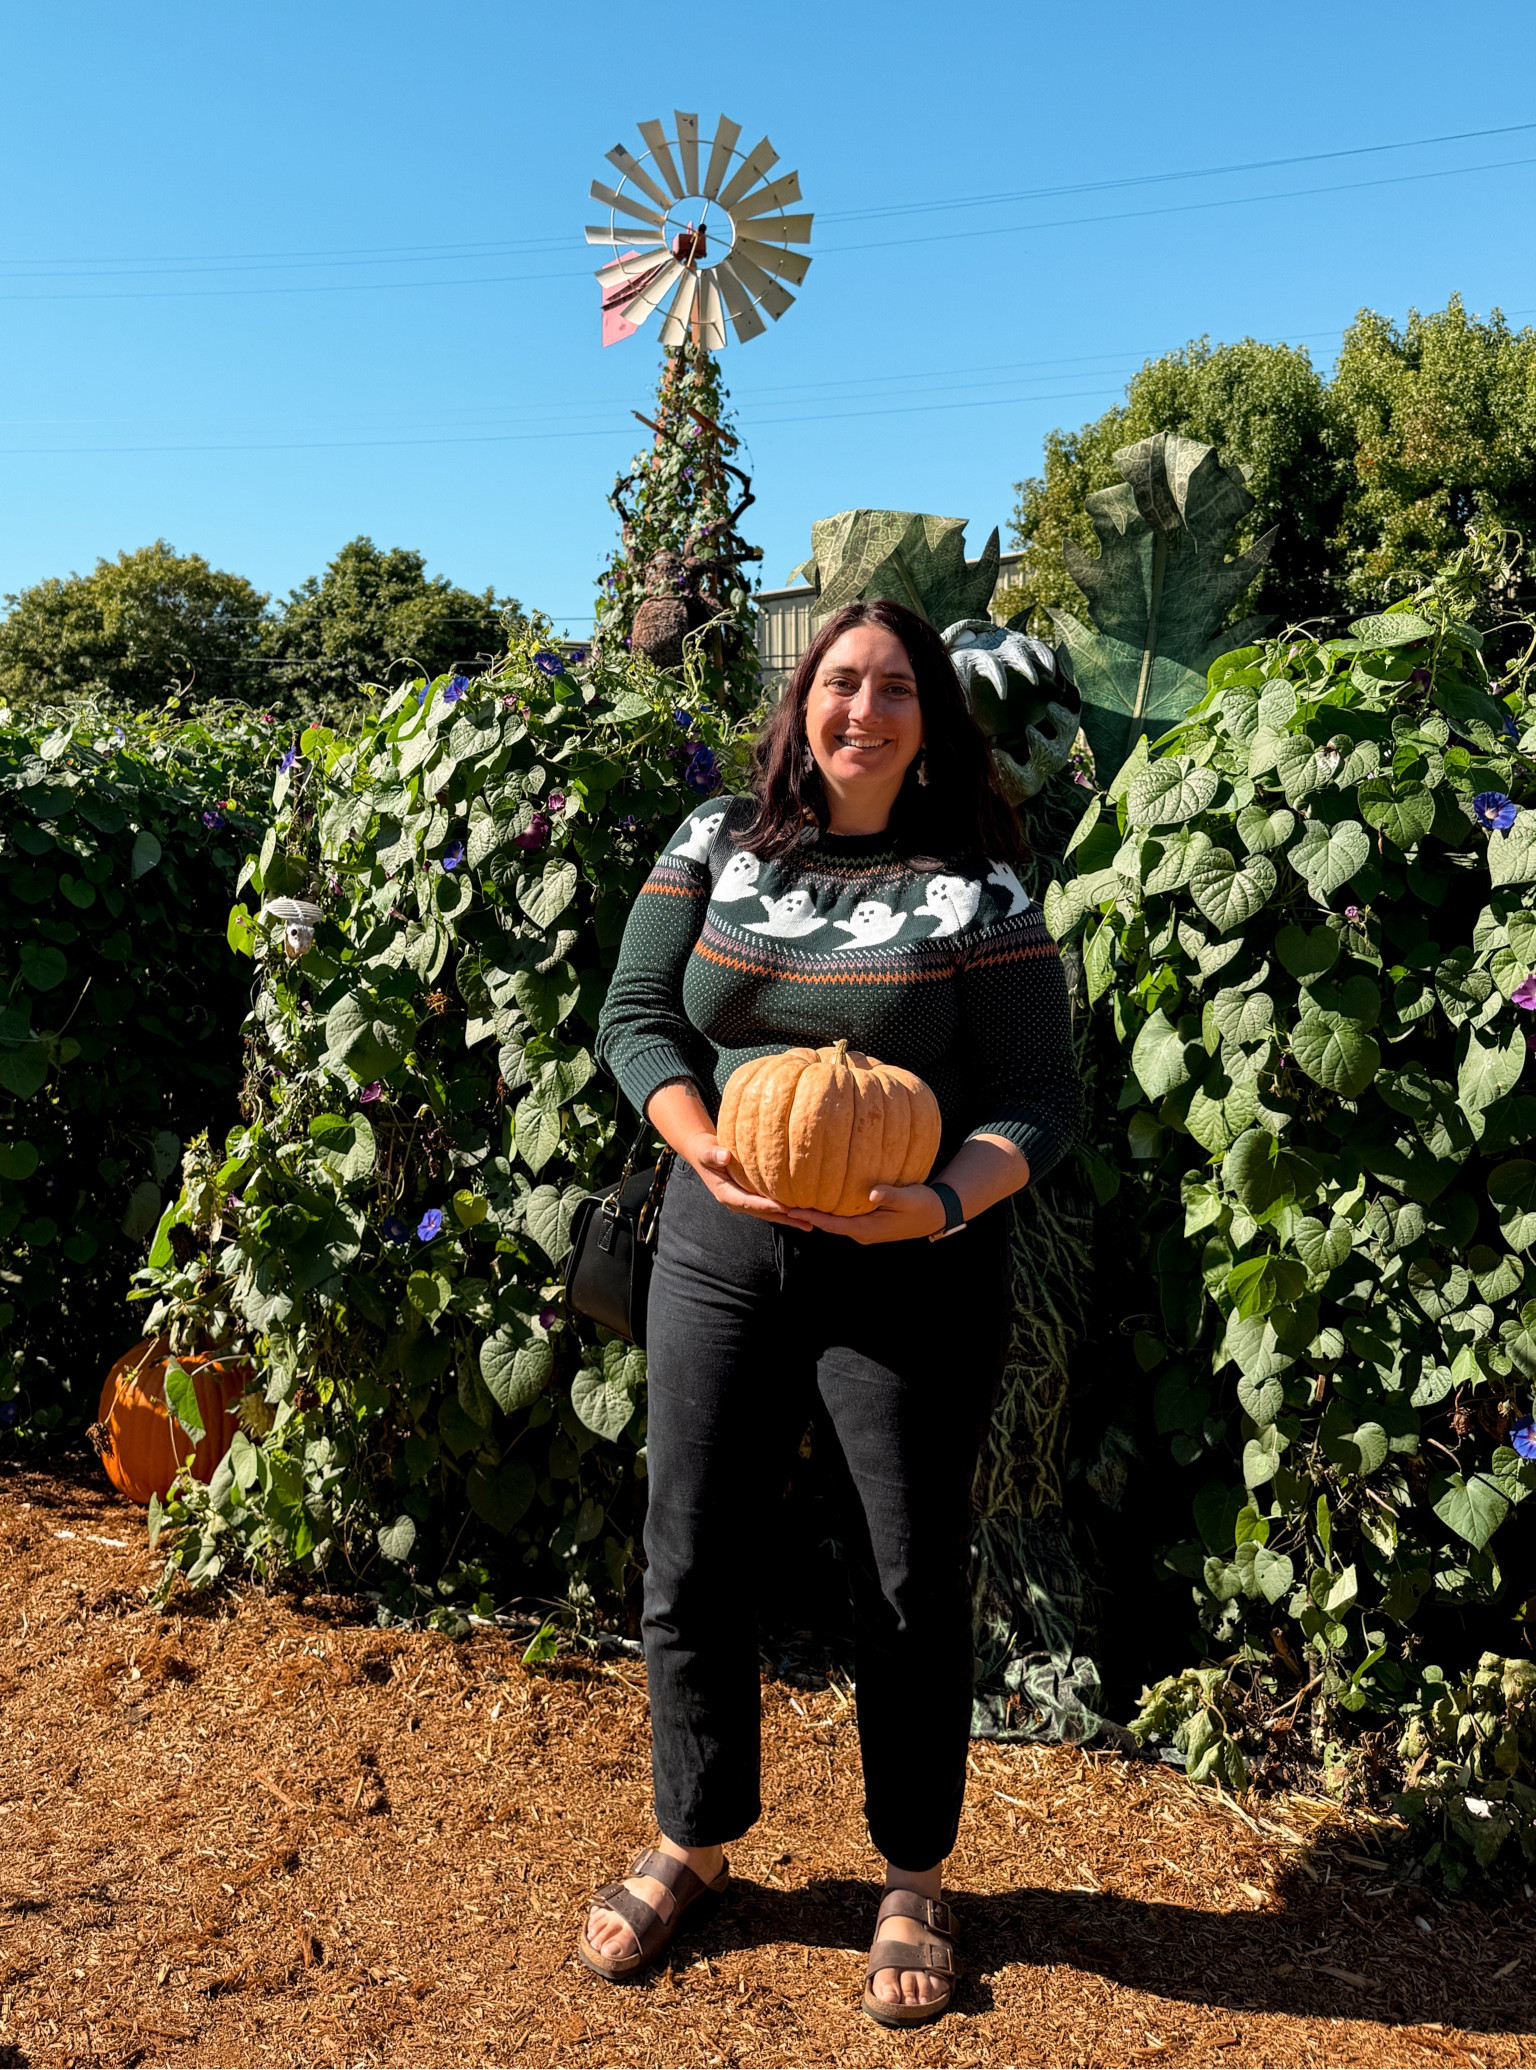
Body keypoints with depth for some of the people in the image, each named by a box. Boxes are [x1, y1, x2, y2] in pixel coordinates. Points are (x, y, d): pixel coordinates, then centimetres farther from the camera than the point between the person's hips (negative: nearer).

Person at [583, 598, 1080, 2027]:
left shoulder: (978, 887, -4)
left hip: (914, 1279, -2)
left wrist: (943, 1201, -24)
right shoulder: (716, 846, 4)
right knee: (690, 1563, 11)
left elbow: (1037, 1103, -5)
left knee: (913, 1585, 9)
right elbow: (636, 1016, 2)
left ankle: (912, 1879, 33)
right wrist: (712, 1151, -16)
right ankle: (692, 1842, 37)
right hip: (721, 1253, 3)